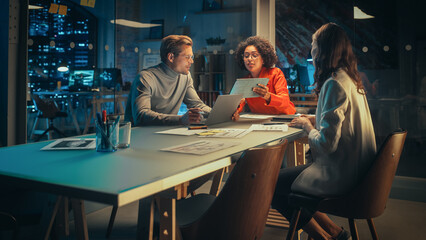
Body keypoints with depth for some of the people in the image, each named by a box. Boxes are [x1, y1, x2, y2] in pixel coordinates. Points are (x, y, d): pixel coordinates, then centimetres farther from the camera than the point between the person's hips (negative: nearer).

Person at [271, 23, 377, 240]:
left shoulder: (334, 84, -21)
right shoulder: (351, 80, 9)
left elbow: (327, 144, -25)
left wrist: (307, 127, -7)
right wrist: (315, 120, 12)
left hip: (338, 177, -10)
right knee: (283, 176, 17)